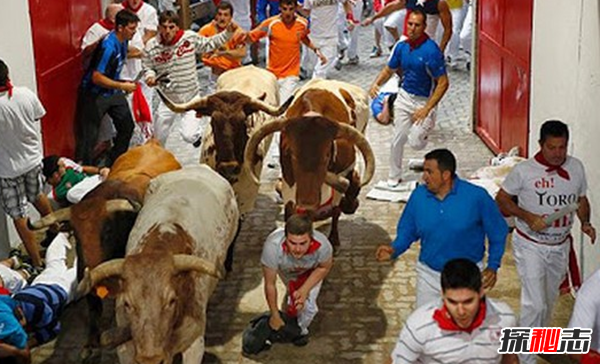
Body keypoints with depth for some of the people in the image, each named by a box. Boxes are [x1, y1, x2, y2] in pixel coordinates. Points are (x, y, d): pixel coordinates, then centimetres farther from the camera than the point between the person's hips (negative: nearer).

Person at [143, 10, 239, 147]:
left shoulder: (190, 38, -13)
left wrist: (228, 33, -7)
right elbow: (148, 68, 2)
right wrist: (150, 77, -20)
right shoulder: (151, 46, -11)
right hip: (168, 99, 2)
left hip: (190, 96, -2)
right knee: (158, 138, 11)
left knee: (189, 136, -13)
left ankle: (199, 132, 24)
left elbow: (210, 44, 1)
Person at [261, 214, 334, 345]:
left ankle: (301, 329, 20)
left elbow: (324, 268, -16)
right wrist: (275, 316, -16)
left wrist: (305, 290, -27)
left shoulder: (322, 245, -44)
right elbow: (270, 285, -29)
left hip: (311, 272, 0)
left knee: (308, 305, -10)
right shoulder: (273, 246, -46)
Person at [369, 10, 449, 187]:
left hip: (424, 100, -5)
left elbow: (443, 83, -20)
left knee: (415, 142, -13)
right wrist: (376, 84, -8)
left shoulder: (431, 50, -20)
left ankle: (427, 126, 22)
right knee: (397, 140, 6)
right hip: (405, 96, 5)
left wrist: (426, 109, -23)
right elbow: (389, 69, 13)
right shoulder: (401, 46, -2)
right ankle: (394, 177, 25)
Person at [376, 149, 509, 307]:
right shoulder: (418, 196, -9)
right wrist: (395, 249, -15)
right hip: (429, 275, 2)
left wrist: (493, 266, -9)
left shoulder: (476, 196, -16)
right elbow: (407, 230, 3)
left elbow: (498, 231, -5)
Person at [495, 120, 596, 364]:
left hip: (560, 246, 5)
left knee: (549, 299, 22)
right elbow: (501, 200, -9)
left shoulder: (576, 167, -3)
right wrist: (528, 217, -22)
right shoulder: (524, 171, -17)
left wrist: (585, 221, -9)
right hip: (530, 245, -5)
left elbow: (581, 199, 11)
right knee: (535, 303, -11)